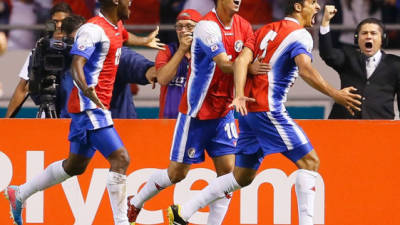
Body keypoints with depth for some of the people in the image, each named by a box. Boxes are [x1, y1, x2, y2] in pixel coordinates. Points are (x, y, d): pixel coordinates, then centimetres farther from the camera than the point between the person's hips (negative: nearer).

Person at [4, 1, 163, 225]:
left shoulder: (117, 26, 13)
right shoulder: (93, 29, -17)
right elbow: (77, 64, -27)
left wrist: (146, 41, 58)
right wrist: (86, 90, -46)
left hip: (98, 107, 10)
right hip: (89, 106, -10)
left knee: (75, 165, 19)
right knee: (120, 158, -17)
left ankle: (19, 193, 33)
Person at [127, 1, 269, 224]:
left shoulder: (244, 27, 2)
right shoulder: (208, 26, -19)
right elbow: (224, 65, -29)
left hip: (224, 112, 6)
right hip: (196, 112, -6)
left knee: (227, 169, -5)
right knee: (177, 172, 4)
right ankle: (135, 203, 26)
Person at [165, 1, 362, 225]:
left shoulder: (267, 30, 18)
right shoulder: (300, 35, -5)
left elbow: (242, 59, 4)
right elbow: (305, 69, -23)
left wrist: (240, 95, -9)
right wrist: (335, 94, -25)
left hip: (248, 109, 9)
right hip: (268, 110, -8)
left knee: (242, 177, 16)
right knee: (310, 162, -4)